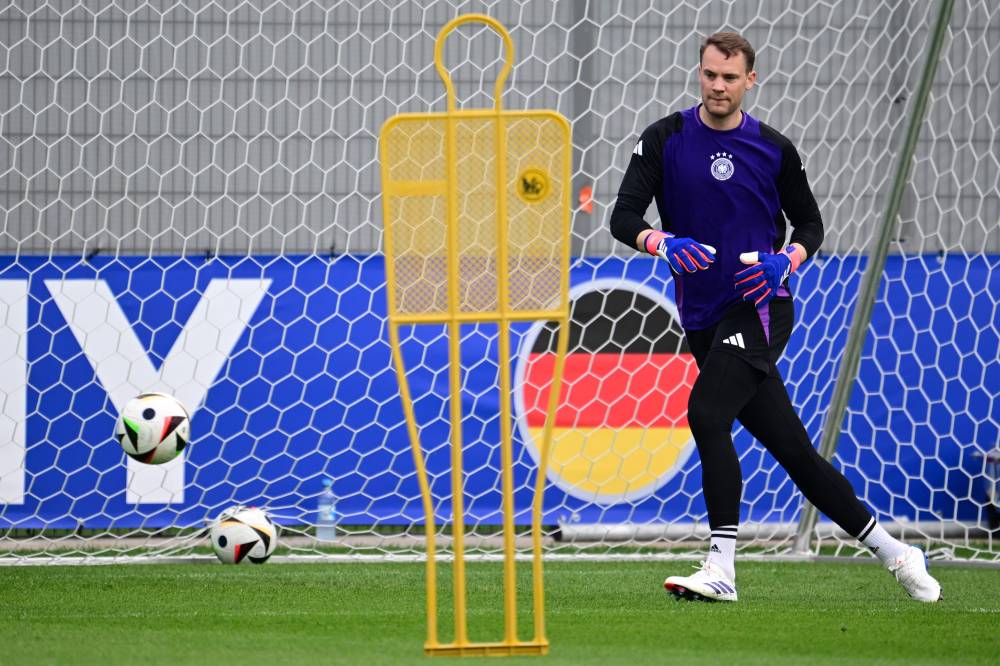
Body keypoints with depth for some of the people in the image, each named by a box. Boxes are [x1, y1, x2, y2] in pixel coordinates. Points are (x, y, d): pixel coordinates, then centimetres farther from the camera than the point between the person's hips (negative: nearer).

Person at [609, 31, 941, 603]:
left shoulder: (773, 149, 2)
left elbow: (810, 222, 12)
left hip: (760, 308, -3)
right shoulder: (666, 140, 4)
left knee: (706, 412, -25)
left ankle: (722, 567, -24)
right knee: (792, 449, 6)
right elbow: (624, 217, -3)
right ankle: (890, 549, 18)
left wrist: (787, 260, -9)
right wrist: (663, 243, -24)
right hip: (704, 319, 3)